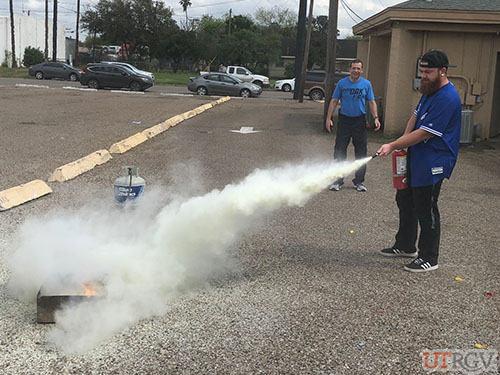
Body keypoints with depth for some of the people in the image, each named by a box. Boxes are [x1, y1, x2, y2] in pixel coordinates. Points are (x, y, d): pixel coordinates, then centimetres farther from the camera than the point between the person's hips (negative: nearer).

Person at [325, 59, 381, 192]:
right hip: (344, 120, -1)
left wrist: (376, 118, -7)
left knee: (361, 151, 3)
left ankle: (359, 181, 15)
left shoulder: (366, 84, 3)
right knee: (339, 150, -1)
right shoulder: (342, 83, 1)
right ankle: (338, 181, 9)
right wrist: (328, 118, -5)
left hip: (359, 120, 1)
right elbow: (334, 101, 3)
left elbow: (372, 102, 6)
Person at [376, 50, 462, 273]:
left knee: (425, 209, -2)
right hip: (416, 158, 10)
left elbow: (425, 133, -25)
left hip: (432, 164, -10)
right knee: (405, 201, 19)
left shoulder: (447, 99, -22)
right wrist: (404, 140, 0)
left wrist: (393, 146, -22)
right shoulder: (430, 90, 10)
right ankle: (405, 246, 35)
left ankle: (429, 258, 11)